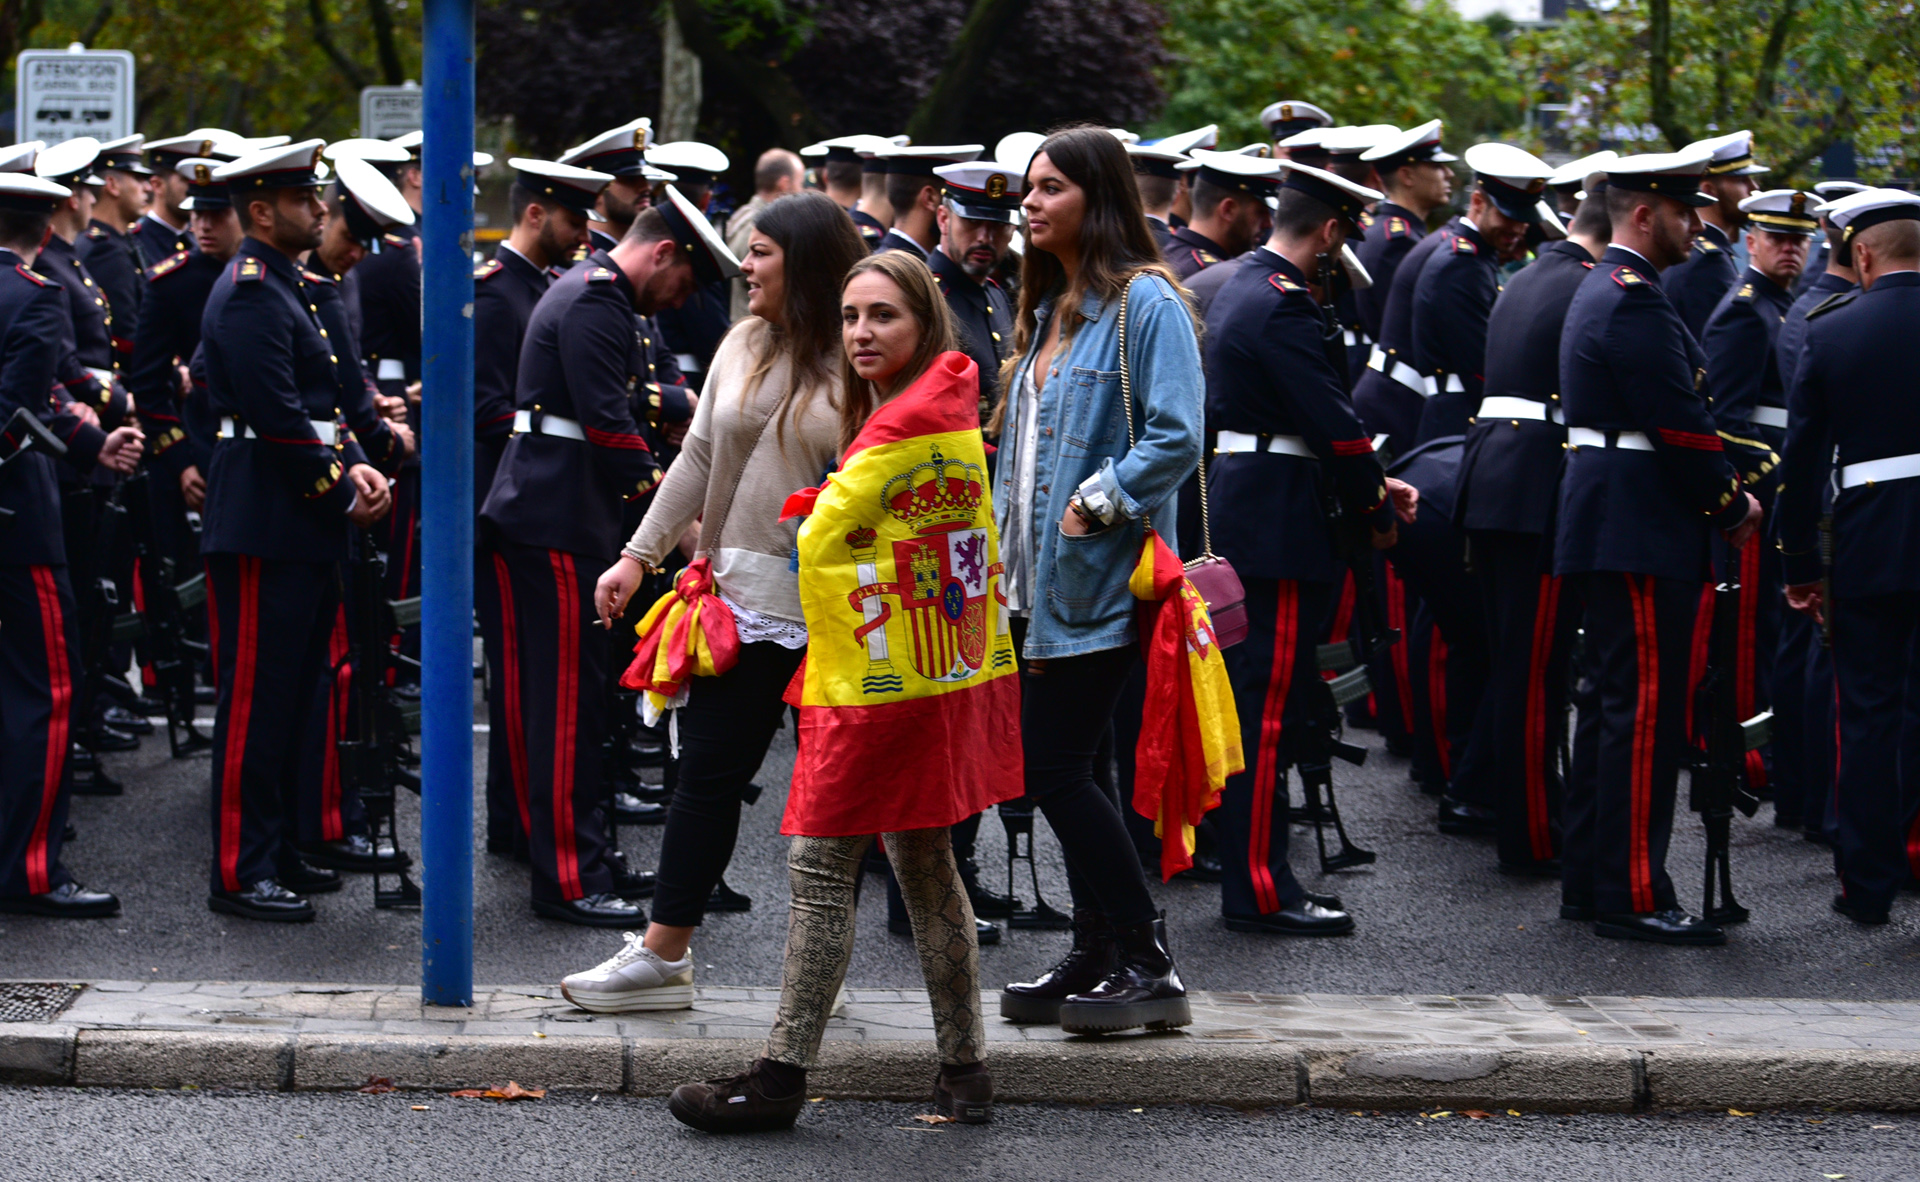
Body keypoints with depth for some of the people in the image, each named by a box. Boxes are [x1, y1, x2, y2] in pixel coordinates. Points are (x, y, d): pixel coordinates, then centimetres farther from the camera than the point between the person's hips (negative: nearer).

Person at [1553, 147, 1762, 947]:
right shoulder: (1634, 302, -16)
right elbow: (1681, 426, -19)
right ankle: (1633, 896, -5)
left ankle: (1587, 880, 20)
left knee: (1616, 705, 15)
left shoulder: (1604, 291, 18)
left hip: (1609, 524, 11)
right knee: (1646, 710, -7)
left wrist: (1718, 496, 10)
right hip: (1641, 532, -11)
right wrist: (1732, 505, -7)